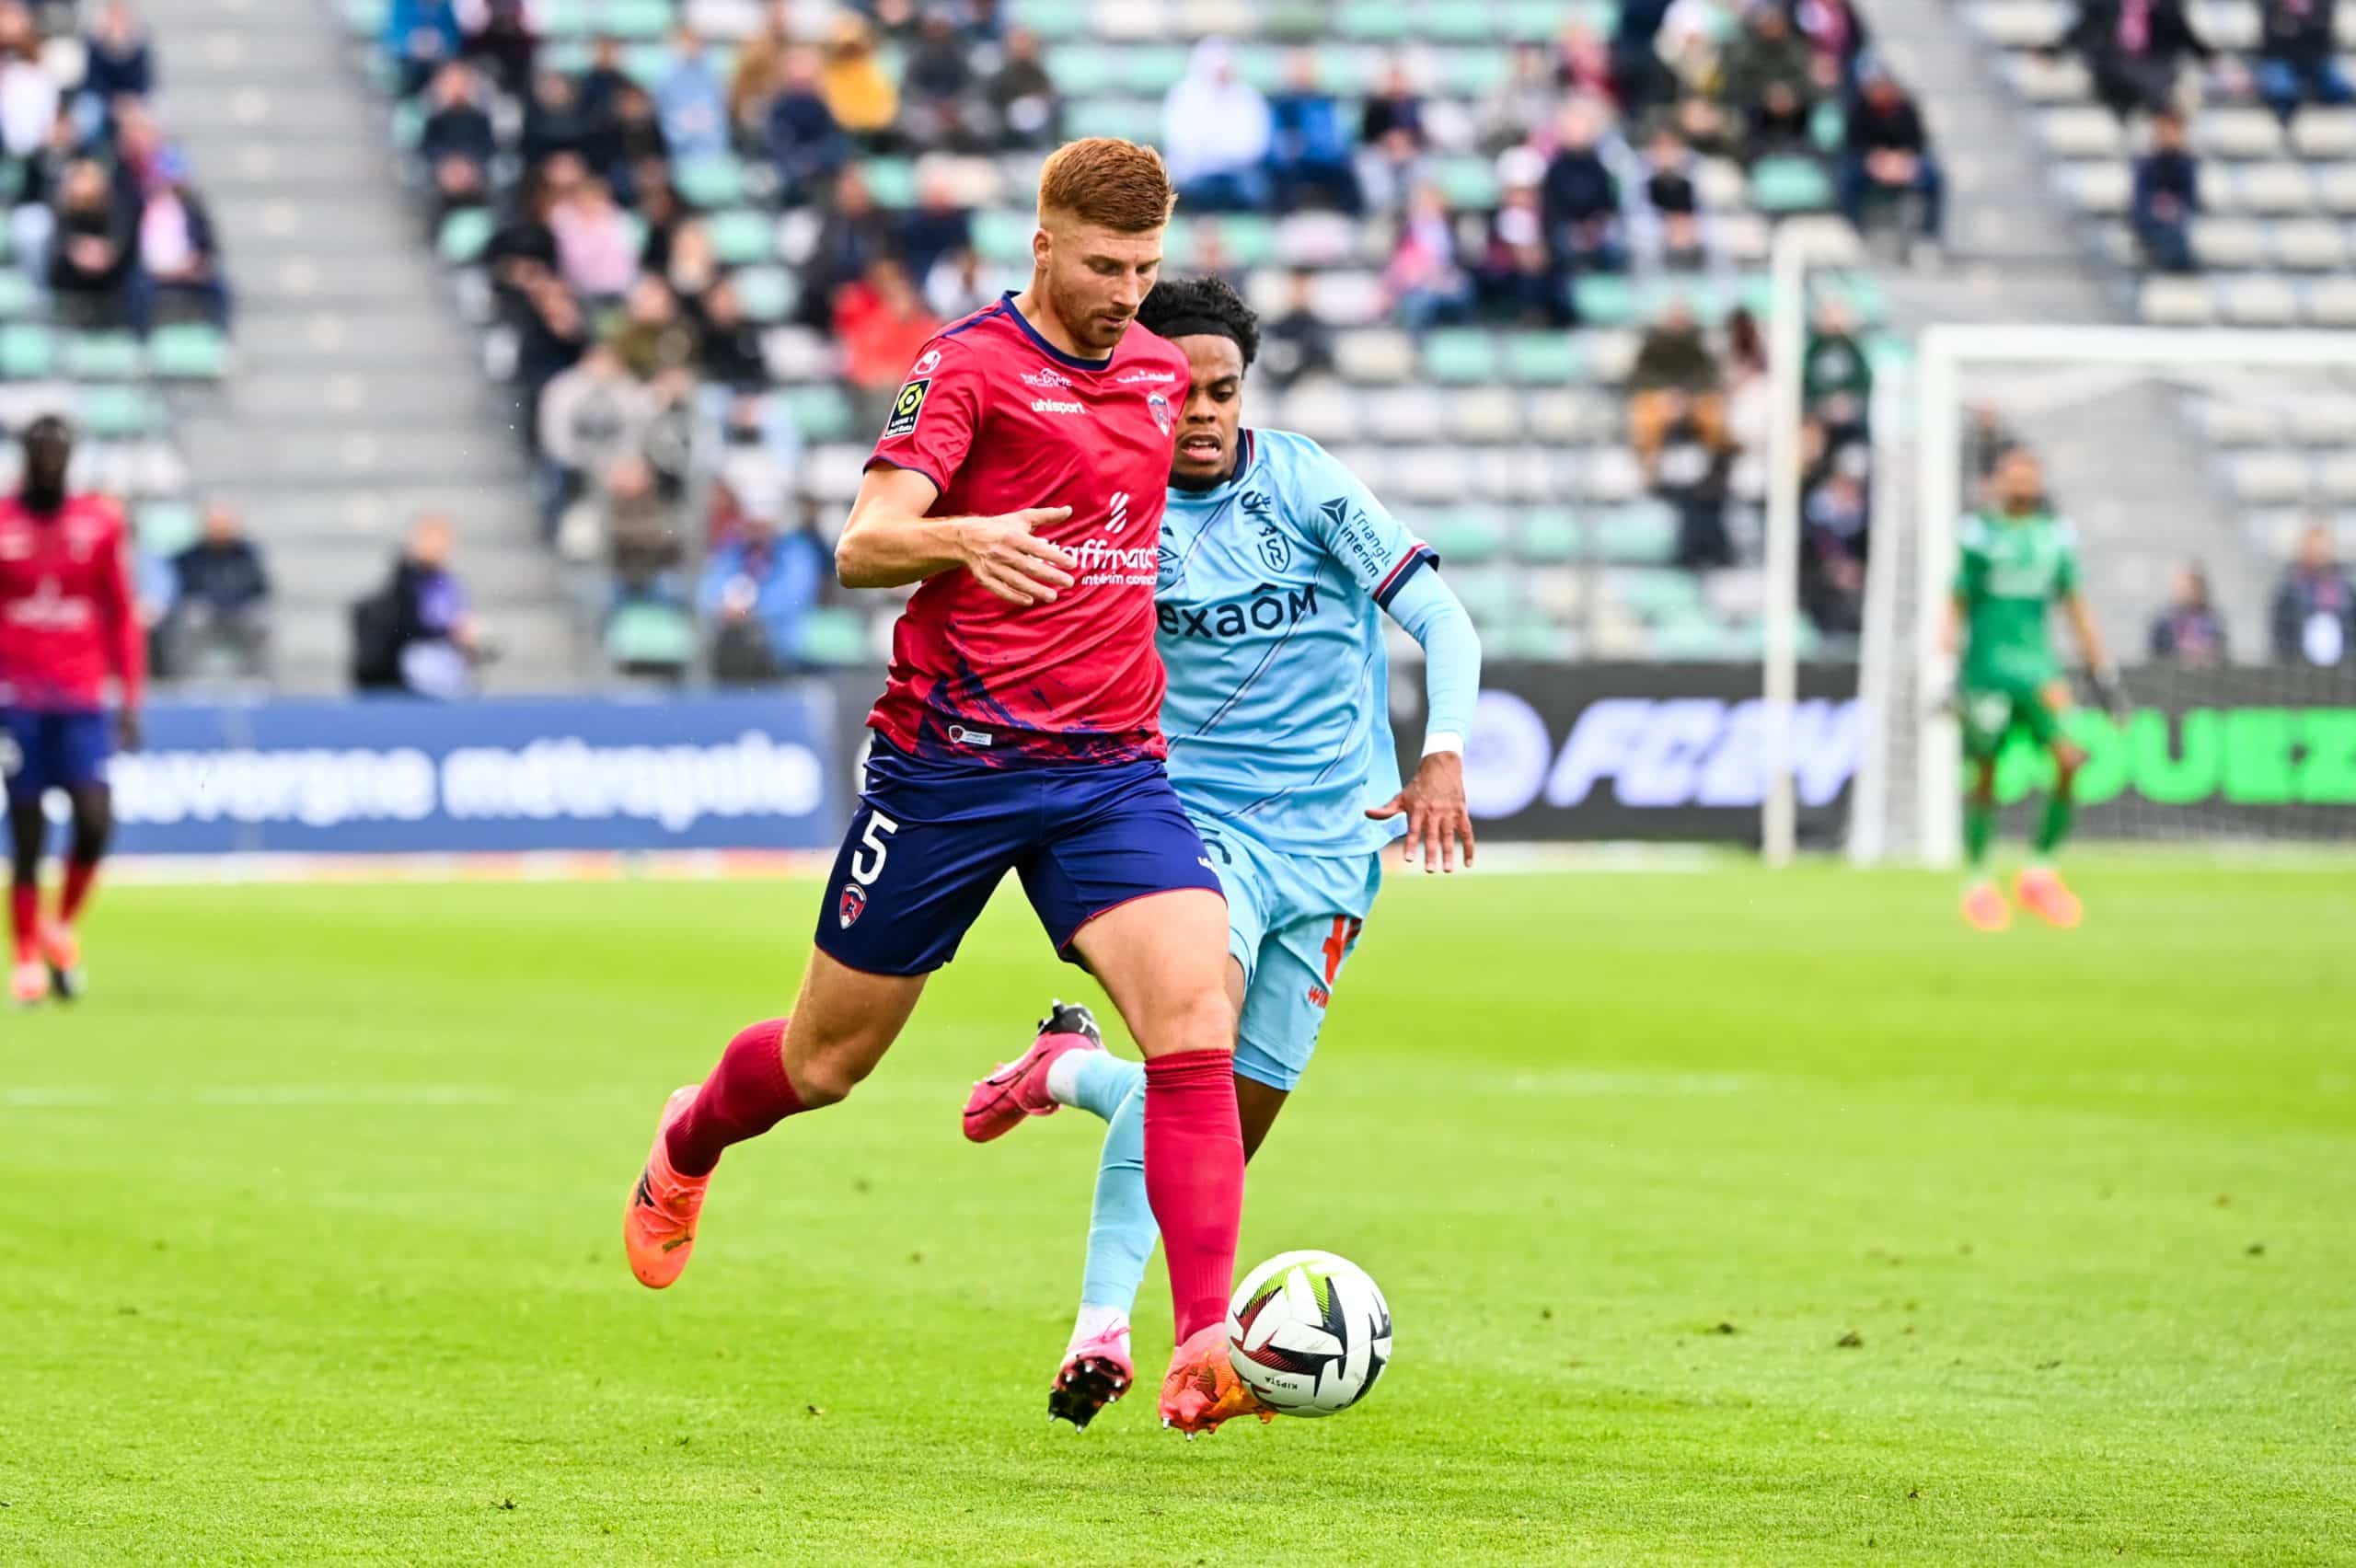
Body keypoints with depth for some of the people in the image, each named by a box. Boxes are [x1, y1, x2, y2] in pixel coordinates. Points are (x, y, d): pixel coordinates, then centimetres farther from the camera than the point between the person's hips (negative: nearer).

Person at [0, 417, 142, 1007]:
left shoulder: (101, 522, 5)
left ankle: (62, 929, 11)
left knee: (96, 821, -12)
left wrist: (129, 700, 6)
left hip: (82, 699, 1)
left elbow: (123, 617, 9)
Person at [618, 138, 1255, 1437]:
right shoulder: (969, 365, -8)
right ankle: (687, 1146, 45)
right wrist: (963, 538, -36)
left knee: (1197, 1011, -20)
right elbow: (861, 548, -17)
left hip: (1112, 767, 4)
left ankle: (1205, 1344, -25)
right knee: (831, 1057, 10)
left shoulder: (1156, 372, 12)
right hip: (952, 757, -4)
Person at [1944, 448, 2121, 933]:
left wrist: (2103, 674, 13)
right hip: (1987, 669, -3)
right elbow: (1956, 606, 5)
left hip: (2038, 668, 3)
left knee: (2070, 758, -14)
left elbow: (2076, 609, 16)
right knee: (1985, 776, 0)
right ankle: (1977, 881, 17)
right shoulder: (1977, 534, 2)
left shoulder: (2056, 537, 11)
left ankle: (2040, 871, 1)